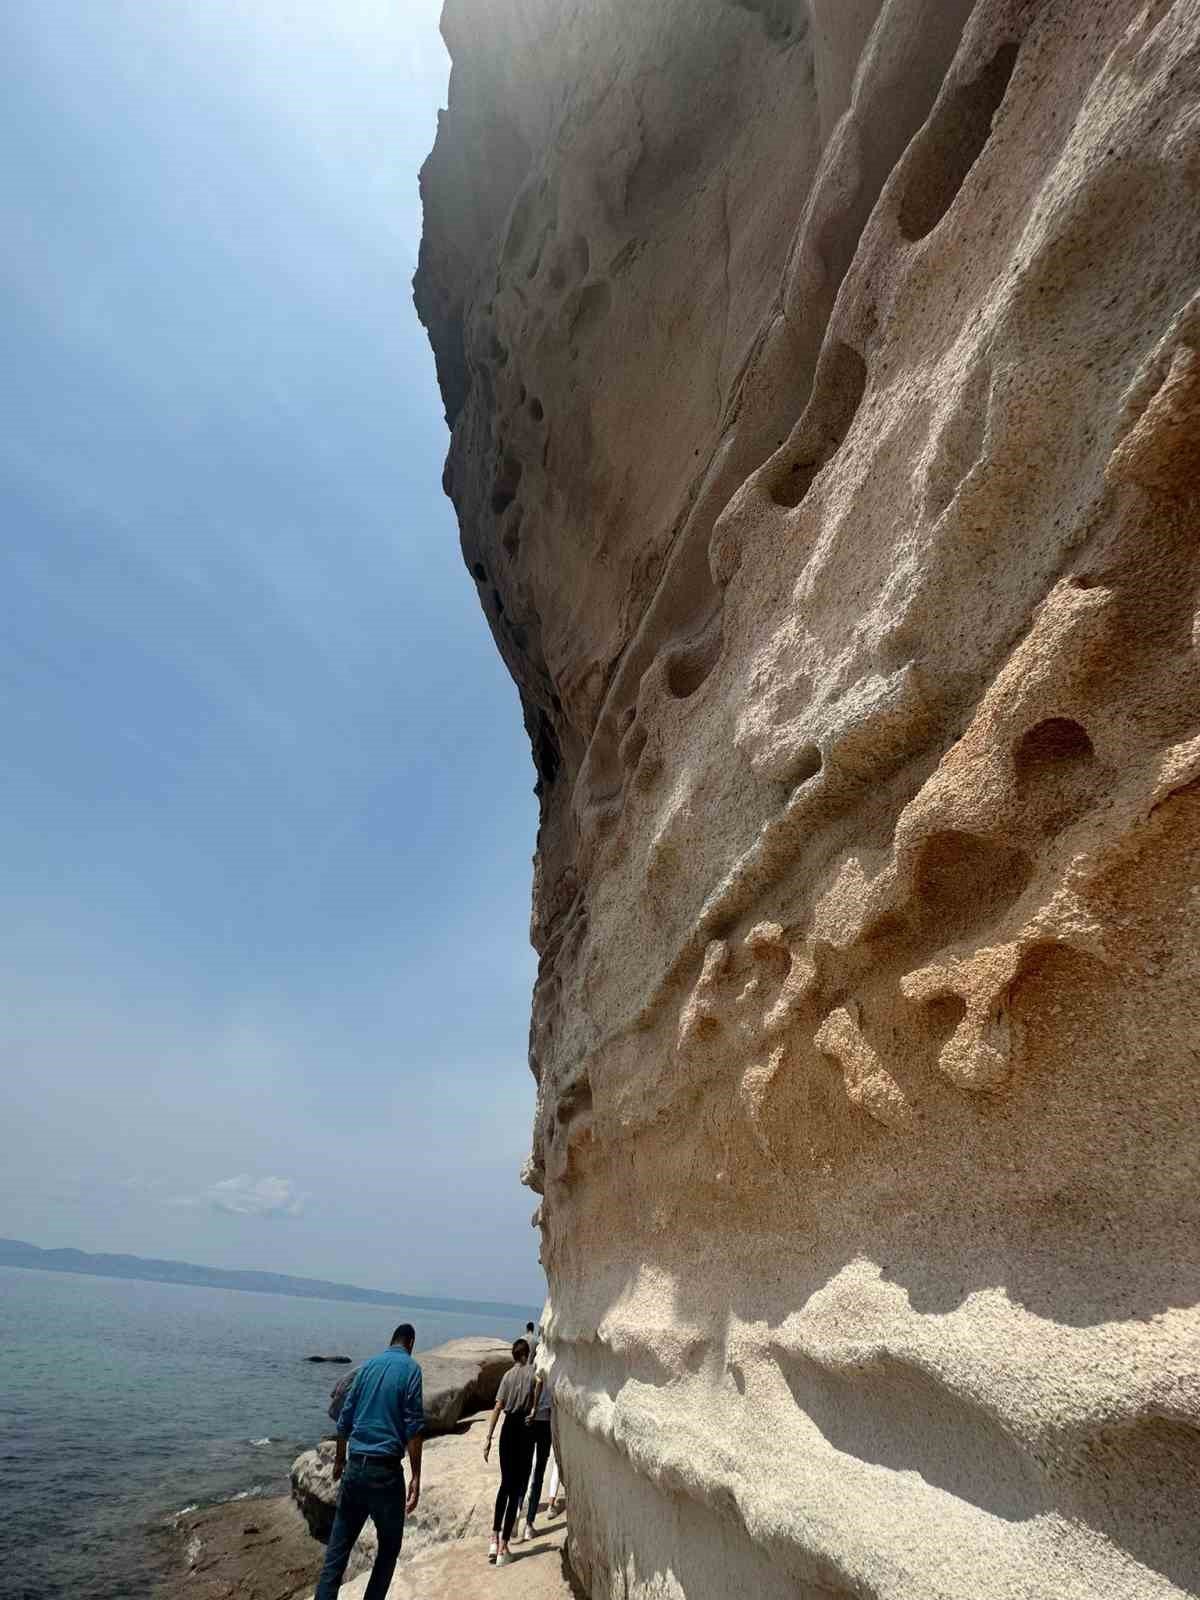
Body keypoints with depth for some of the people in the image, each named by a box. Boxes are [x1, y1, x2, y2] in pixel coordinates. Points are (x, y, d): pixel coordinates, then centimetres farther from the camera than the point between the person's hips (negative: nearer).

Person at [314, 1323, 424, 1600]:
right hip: (386, 1470, -5)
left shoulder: (368, 1365, 9)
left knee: (338, 1547, 12)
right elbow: (413, 1427, -13)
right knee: (389, 1546, 13)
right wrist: (416, 1477, -10)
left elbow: (345, 1418, 14)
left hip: (355, 1466, 5)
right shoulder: (410, 1368, -8)